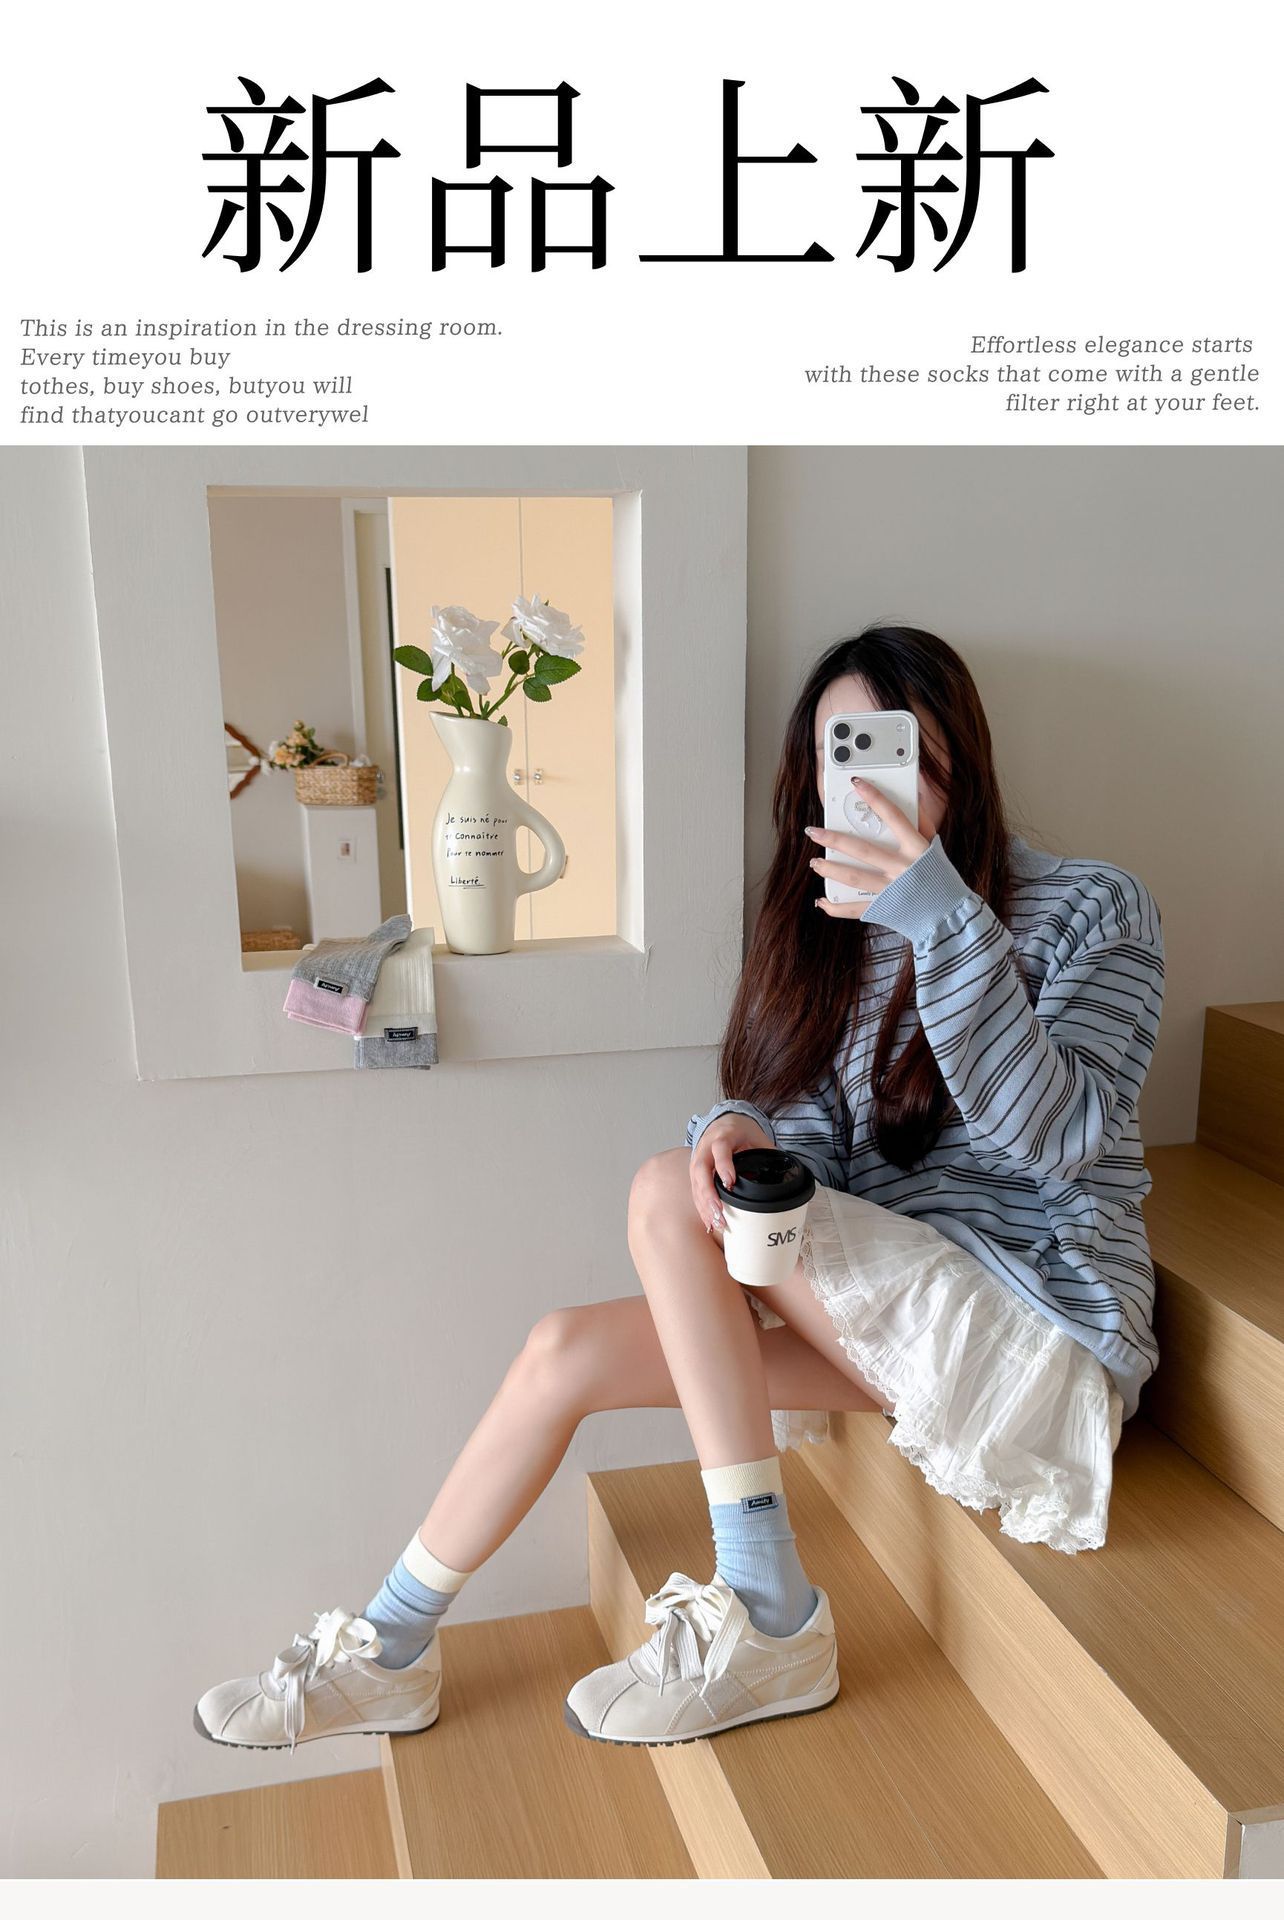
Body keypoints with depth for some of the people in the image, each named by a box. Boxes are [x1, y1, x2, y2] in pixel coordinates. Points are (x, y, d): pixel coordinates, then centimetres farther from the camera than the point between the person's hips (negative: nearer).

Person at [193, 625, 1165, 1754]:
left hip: (1044, 1331, -6)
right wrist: (745, 1129, -21)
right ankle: (391, 1652, 9)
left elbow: (1056, 1140, -20)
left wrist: (948, 924, -31)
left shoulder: (1093, 910, -5)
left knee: (666, 1196, -22)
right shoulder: (829, 927, 12)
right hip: (881, 1310, 6)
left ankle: (767, 1619, -14)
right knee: (568, 1350, -9)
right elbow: (810, 1139, 4)